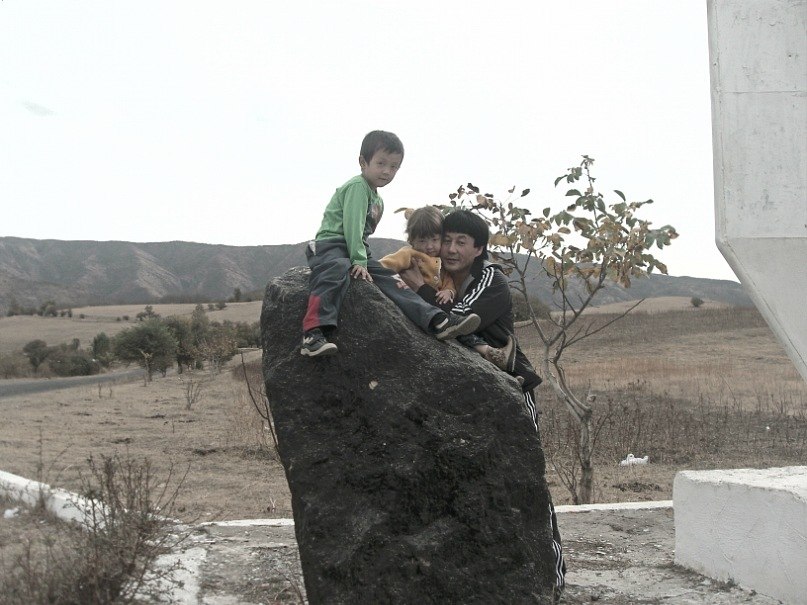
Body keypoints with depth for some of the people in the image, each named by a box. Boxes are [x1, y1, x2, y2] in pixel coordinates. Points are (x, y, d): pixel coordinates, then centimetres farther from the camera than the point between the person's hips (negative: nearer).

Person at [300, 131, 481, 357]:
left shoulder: (378, 200, 26)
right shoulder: (357, 186, -5)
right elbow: (352, 225, -14)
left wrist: (363, 259, 8)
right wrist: (359, 261, -18)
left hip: (356, 251, 9)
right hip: (331, 244, -9)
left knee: (391, 281, -6)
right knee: (337, 271, -39)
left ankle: (438, 321, -18)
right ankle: (314, 334, -54)